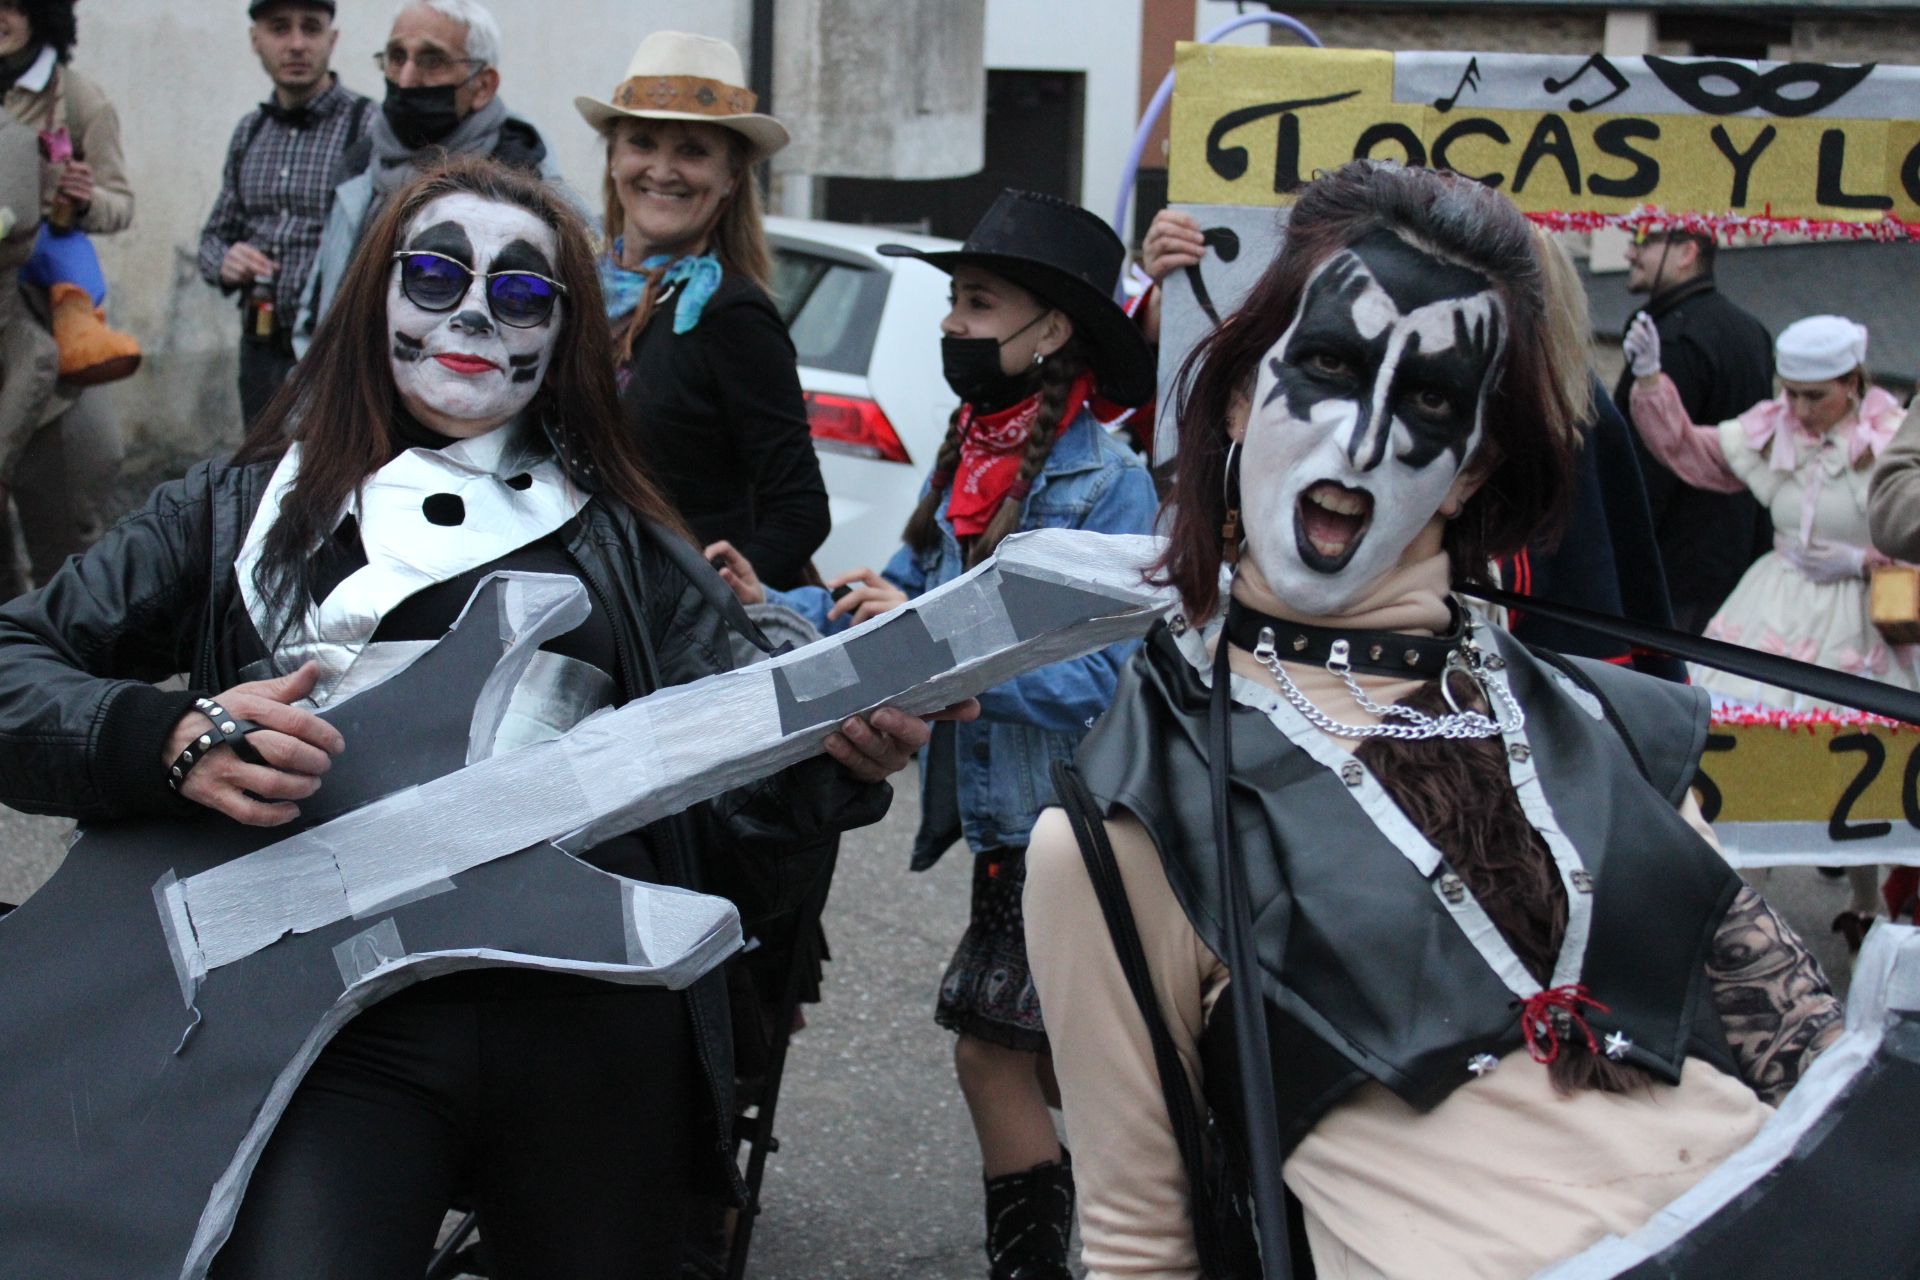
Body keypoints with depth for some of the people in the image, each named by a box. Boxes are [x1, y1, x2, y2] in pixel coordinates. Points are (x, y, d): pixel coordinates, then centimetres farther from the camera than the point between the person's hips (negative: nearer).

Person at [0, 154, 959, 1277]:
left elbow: (733, 774, 9)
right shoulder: (243, 511, 13)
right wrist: (169, 741, -13)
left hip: (598, 1019, 3)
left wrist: (840, 756, -14)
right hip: (337, 1026, -2)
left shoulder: (630, 548, 17)